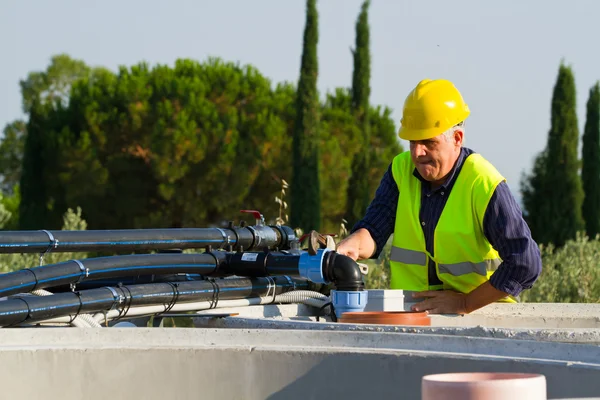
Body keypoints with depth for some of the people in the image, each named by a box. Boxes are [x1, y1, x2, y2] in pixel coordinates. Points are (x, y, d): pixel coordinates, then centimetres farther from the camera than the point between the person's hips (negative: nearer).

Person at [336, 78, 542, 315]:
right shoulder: (401, 170, 3)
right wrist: (352, 246, -26)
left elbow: (526, 264, -16)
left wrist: (466, 303, -16)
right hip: (409, 311, 4)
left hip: (480, 311, -4)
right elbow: (374, 230, -2)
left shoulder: (485, 186, -14)